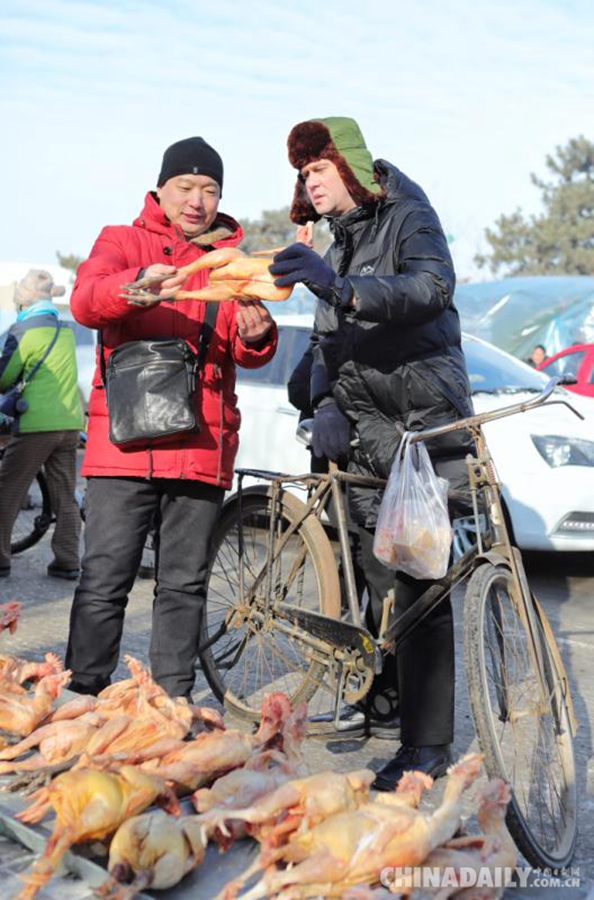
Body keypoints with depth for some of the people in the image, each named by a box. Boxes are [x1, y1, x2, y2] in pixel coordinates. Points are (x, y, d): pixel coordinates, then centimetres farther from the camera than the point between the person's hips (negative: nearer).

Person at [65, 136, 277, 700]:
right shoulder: (123, 241, 11)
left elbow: (246, 355, 6)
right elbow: (85, 302, -10)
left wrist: (257, 336, -18)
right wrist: (139, 286, -30)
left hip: (202, 449, 3)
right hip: (125, 440, -2)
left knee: (184, 587, 6)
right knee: (104, 583, -4)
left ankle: (172, 707, 16)